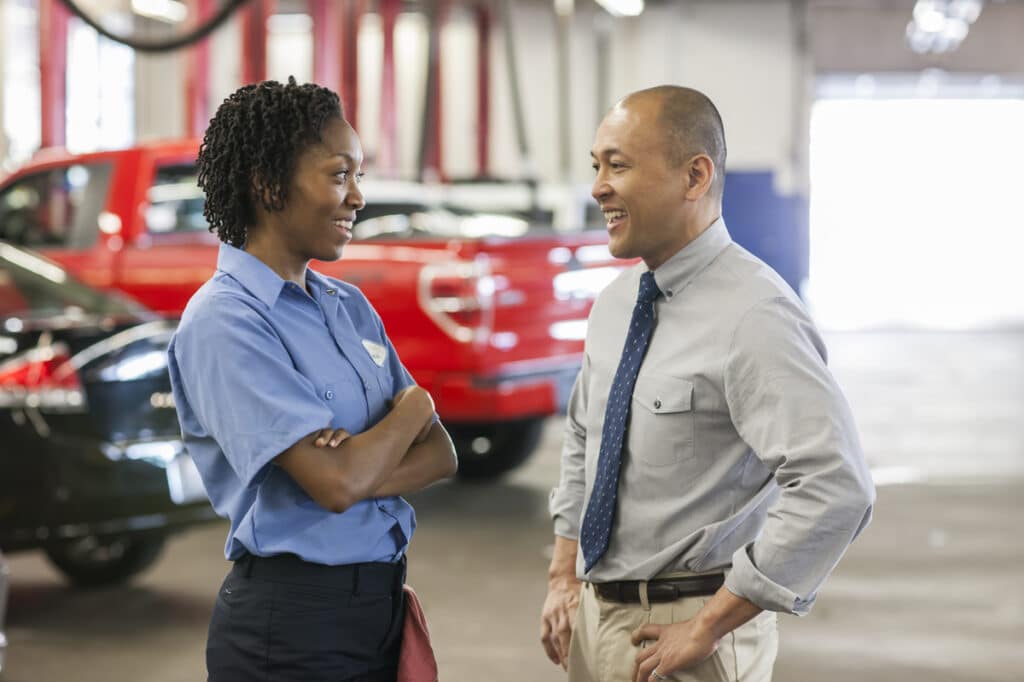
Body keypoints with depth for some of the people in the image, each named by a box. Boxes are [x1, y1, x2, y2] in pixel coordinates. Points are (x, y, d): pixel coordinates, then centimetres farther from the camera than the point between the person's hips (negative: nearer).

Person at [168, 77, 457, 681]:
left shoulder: (351, 307, 10)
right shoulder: (223, 323, -15)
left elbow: (440, 454, 7)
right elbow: (337, 483, -22)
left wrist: (360, 470, -15)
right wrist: (414, 405, -3)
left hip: (383, 603, 7)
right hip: (292, 623, -7)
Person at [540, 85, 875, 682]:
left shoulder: (751, 317, -20)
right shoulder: (616, 303, 6)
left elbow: (837, 490, -29)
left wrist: (709, 626, -23)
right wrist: (564, 578, 10)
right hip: (593, 615, 7)